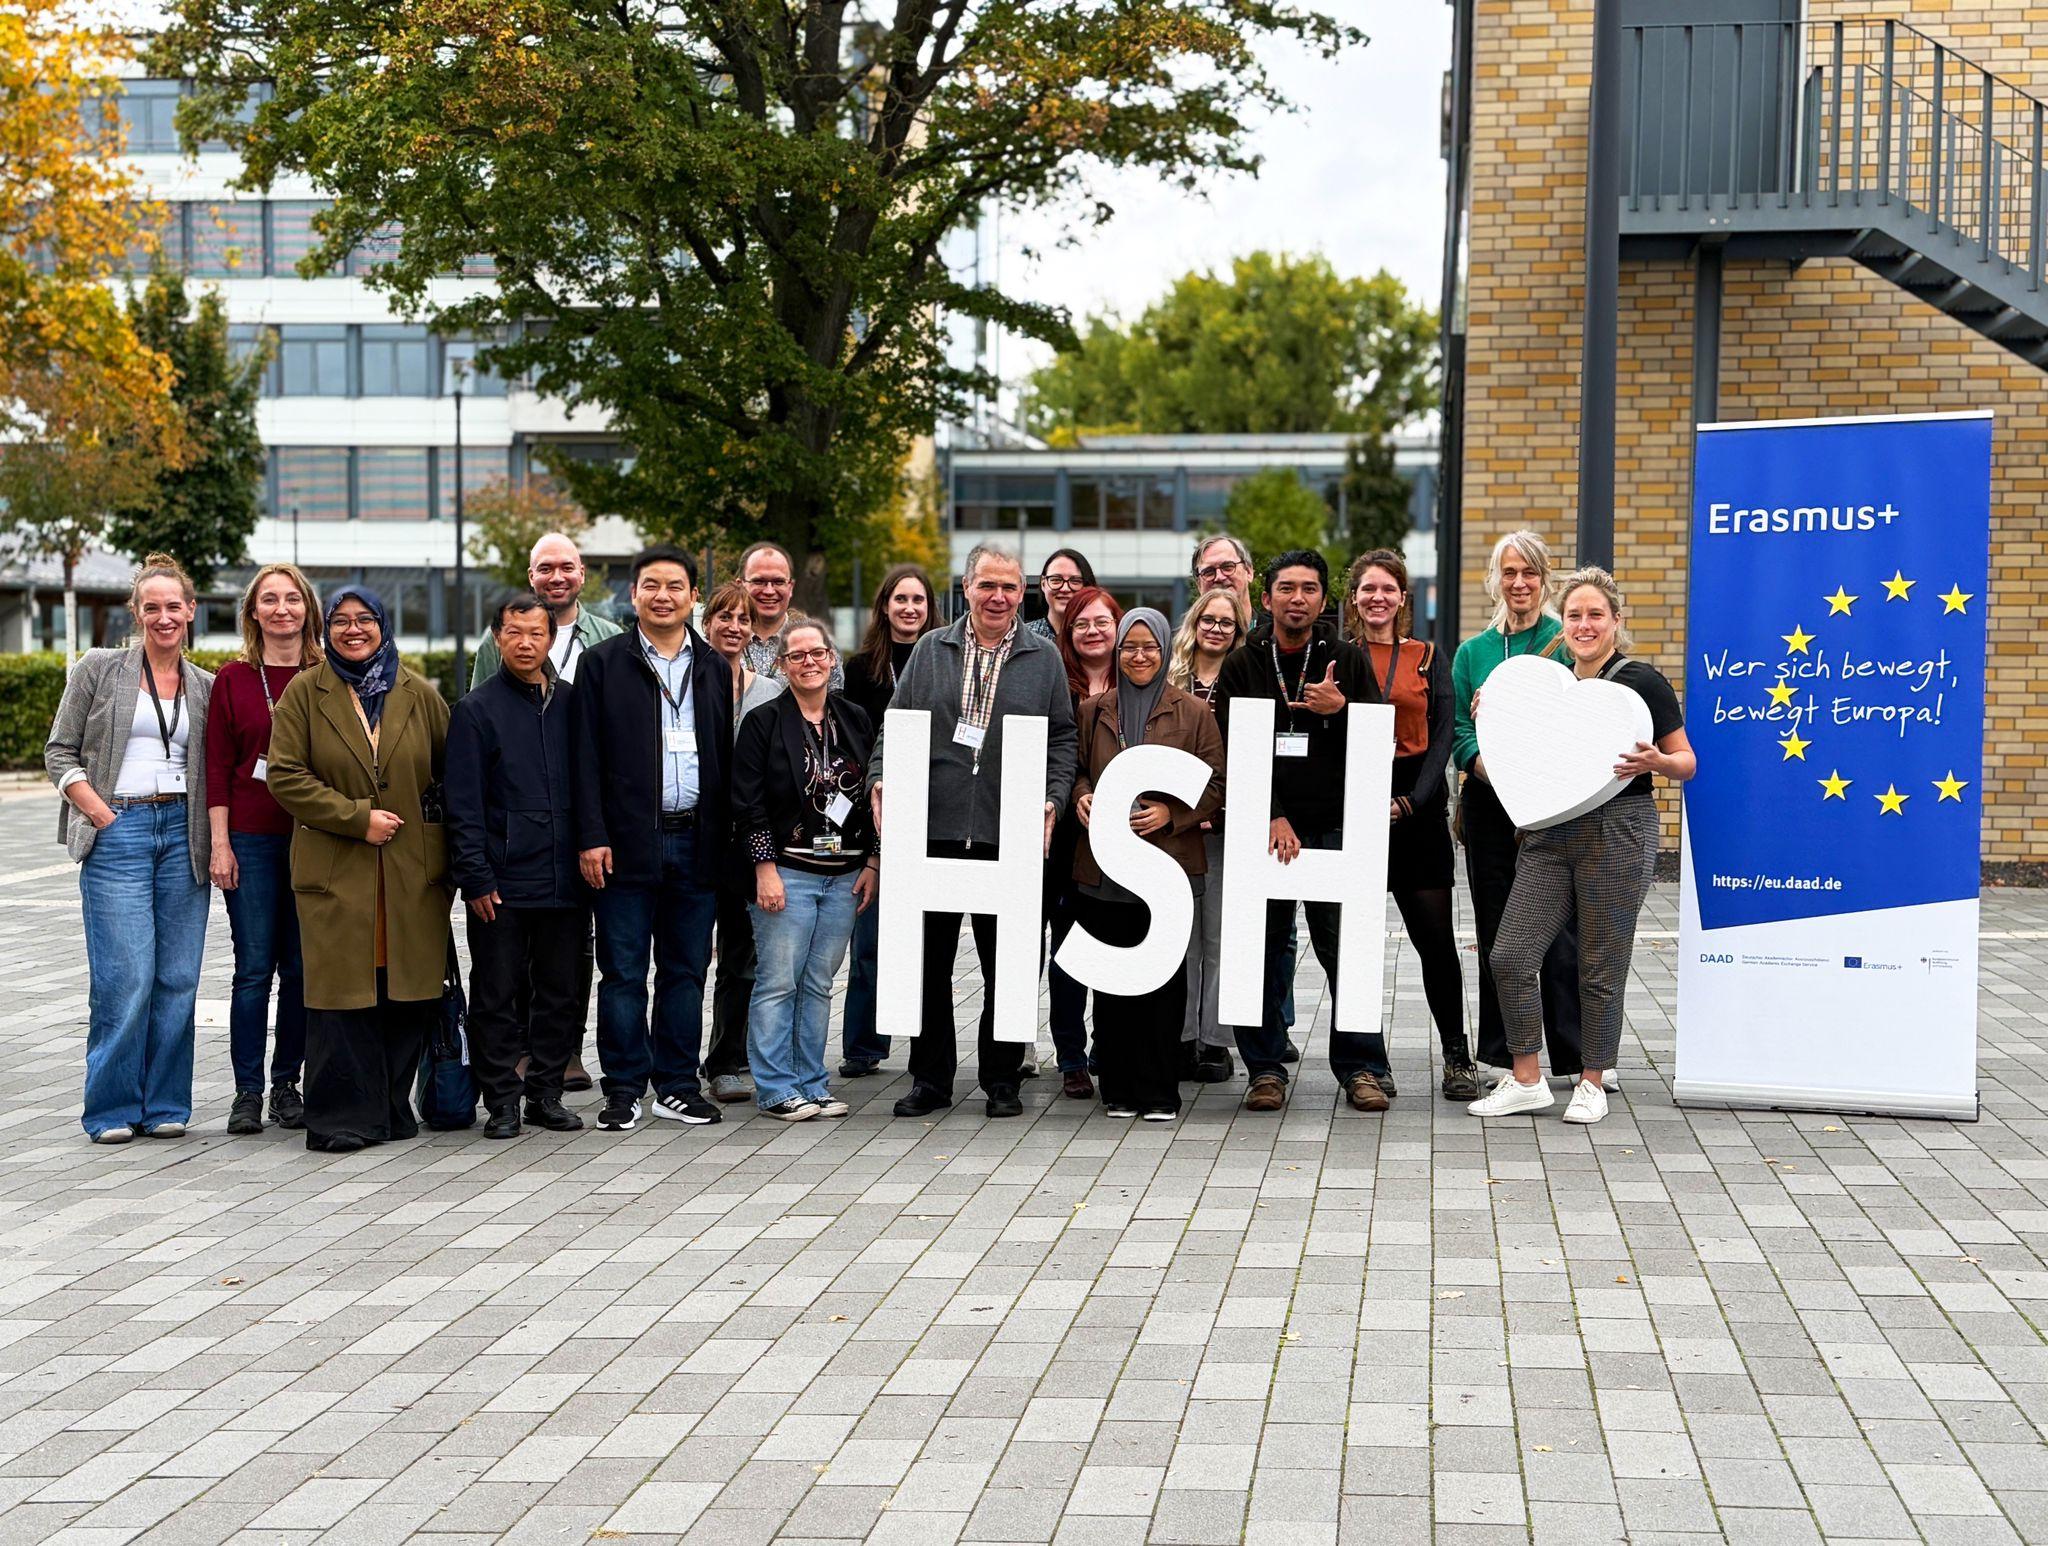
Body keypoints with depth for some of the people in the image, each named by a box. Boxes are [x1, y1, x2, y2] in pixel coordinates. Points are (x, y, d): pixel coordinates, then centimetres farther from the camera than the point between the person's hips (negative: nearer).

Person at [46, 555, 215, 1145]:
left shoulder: (206, 688, 13)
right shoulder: (98, 670, 4)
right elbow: (59, 753, 3)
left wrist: (214, 835, 3)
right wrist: (101, 813, -7)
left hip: (182, 831, 3)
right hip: (118, 831, -3)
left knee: (178, 977, 2)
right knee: (125, 977, -8)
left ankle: (165, 1106, 11)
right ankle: (112, 1110, 3)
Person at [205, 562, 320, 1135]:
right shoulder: (233, 679, 3)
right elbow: (217, 766, 2)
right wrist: (220, 842, -5)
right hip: (251, 839, -1)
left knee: (301, 966, 5)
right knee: (254, 967, 0)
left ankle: (287, 1085, 15)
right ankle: (247, 1091, 8)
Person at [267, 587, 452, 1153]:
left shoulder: (419, 695, 10)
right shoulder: (304, 693, 4)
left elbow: (452, 773, 16)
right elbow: (286, 776, -3)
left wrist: (445, 845, 5)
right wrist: (357, 818, -11)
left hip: (412, 872, 2)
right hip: (335, 872, -2)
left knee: (408, 994, 2)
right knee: (341, 992, -4)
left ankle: (393, 1108, 15)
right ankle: (342, 1118, 3)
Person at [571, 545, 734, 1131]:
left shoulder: (714, 668, 12)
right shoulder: (603, 664, 3)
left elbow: (726, 758, 11)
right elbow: (585, 756, -1)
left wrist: (725, 838, 5)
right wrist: (592, 836, -10)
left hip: (696, 842, 3)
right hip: (628, 841, -3)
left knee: (686, 971, 8)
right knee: (623, 972, 1)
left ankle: (677, 1084, 17)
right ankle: (625, 1088, 9)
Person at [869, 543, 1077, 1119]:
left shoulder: (1044, 659, 9)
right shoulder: (930, 651, 11)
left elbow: (1062, 739, 7)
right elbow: (895, 726, 10)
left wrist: (1051, 802, -7)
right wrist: (880, 781, -5)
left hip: (1009, 834, -1)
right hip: (932, 829, 1)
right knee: (929, 959, 5)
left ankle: (1002, 1080, 15)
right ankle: (930, 1078, 16)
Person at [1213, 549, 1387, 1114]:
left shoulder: (1348, 660, 8)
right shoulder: (1242, 666, 7)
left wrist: (1341, 710, -13)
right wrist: (1272, 817, -11)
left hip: (1335, 828, -1)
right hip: (1263, 828, 1)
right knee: (1263, 949, 3)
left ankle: (1361, 1067, 6)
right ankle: (1266, 1068, 12)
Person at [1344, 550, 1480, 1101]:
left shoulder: (1429, 658, 10)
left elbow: (1442, 737, 3)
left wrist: (1411, 801, -10)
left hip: (1418, 808, 0)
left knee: (1436, 938, -3)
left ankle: (1457, 1057, 6)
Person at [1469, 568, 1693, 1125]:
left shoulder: (1641, 681, -4)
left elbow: (1686, 763, -1)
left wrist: (1655, 761, -22)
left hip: (1617, 832, -5)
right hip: (1549, 832, 5)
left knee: (1601, 967, 3)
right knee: (1511, 955, -2)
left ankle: (1592, 1082, 18)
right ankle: (1526, 1080, 10)